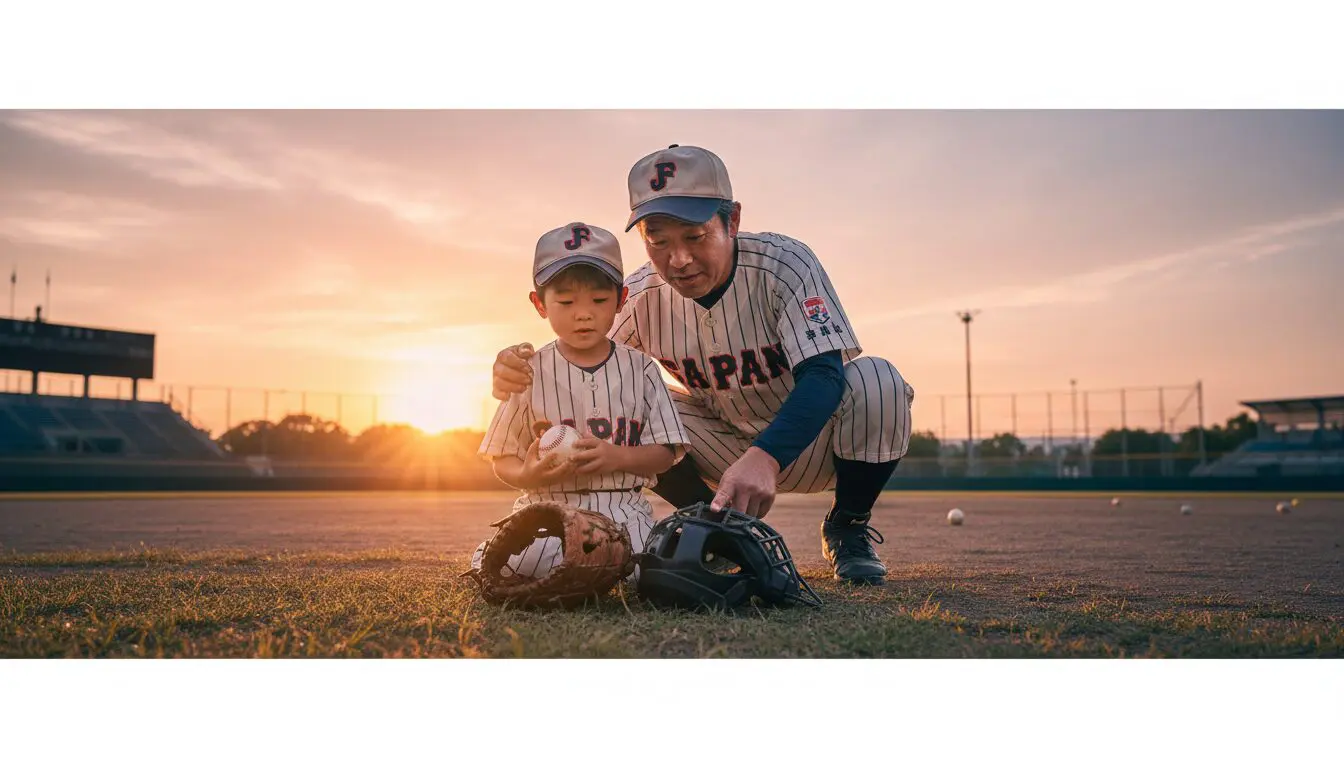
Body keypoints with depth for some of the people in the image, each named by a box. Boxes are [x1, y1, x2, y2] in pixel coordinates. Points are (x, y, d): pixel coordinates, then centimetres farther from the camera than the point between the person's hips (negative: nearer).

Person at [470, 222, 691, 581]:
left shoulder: (640, 368, 6)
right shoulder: (529, 372, 4)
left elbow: (665, 453, 4)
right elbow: (503, 460, 6)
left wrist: (618, 457, -16)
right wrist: (529, 475, -18)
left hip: (622, 507, 1)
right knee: (498, 563, -30)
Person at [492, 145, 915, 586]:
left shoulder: (783, 264, -25)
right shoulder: (642, 295, -14)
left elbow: (824, 375, -36)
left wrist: (766, 457, -54)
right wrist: (521, 376, -36)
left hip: (811, 442, -2)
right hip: (729, 448, 3)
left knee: (876, 381, -32)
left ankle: (847, 530, -5)